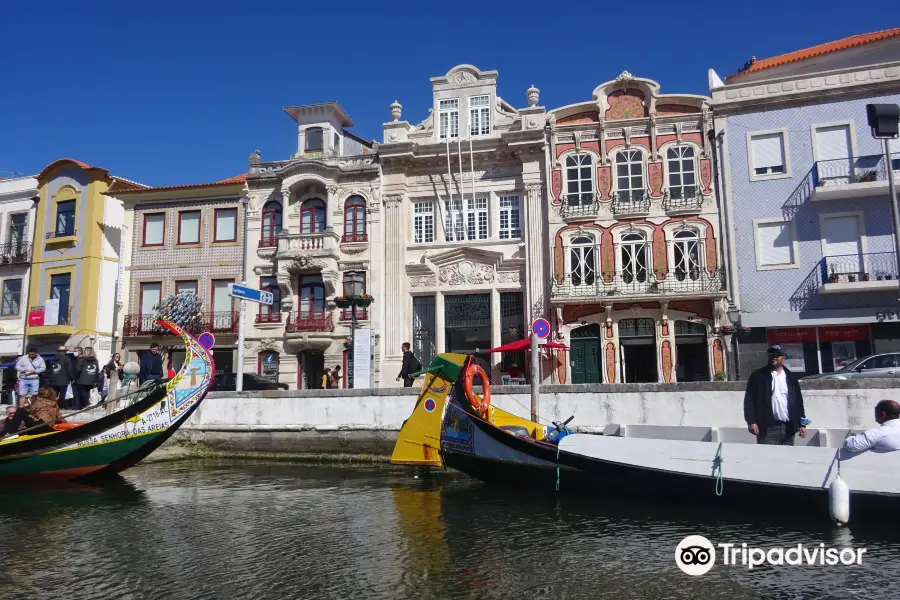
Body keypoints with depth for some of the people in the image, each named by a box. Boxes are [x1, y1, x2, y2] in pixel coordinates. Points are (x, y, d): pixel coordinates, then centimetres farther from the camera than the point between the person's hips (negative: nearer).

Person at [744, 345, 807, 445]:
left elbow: (798, 401, 15)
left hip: (788, 428, 4)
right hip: (767, 427, -4)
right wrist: (751, 421, -10)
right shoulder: (758, 376, 2)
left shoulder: (791, 378, 13)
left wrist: (802, 424, 9)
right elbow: (749, 400, -2)